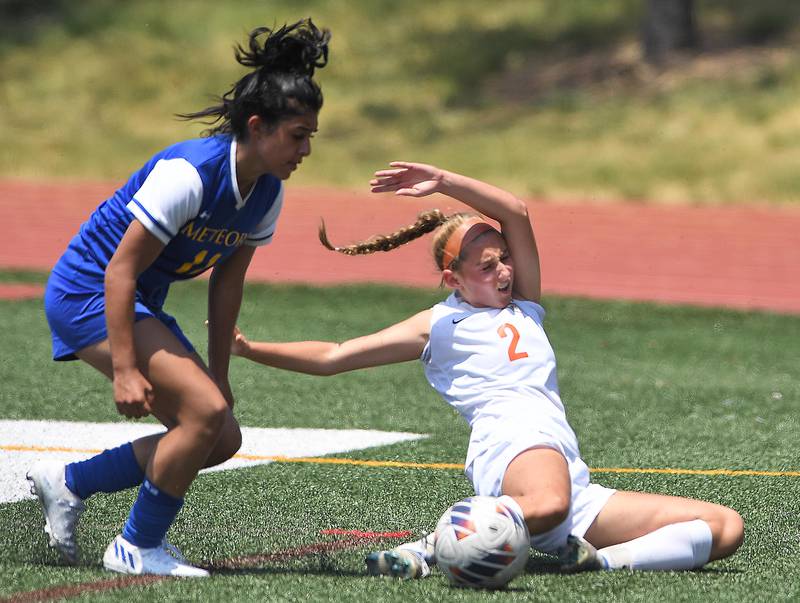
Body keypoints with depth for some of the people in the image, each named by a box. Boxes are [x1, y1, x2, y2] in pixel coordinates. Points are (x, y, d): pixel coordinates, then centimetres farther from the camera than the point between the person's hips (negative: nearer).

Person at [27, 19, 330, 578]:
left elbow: (227, 282, 8)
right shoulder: (190, 172, -26)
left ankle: (67, 482, 16)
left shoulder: (268, 194, -1)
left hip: (141, 305, 9)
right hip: (87, 292, -9)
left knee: (220, 437, 4)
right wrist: (124, 369, -28)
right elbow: (119, 269, -26)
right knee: (205, 411, -23)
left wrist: (218, 377, 7)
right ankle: (138, 547, -6)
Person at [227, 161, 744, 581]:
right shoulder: (439, 326, 17)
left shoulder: (524, 306, 29)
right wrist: (248, 348, 8)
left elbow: (516, 212, 17)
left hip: (571, 476, 6)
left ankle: (599, 558, -24)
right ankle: (428, 548, -34)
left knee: (726, 528, -7)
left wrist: (443, 182, 7)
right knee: (549, 501, -47)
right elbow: (332, 358, 16)